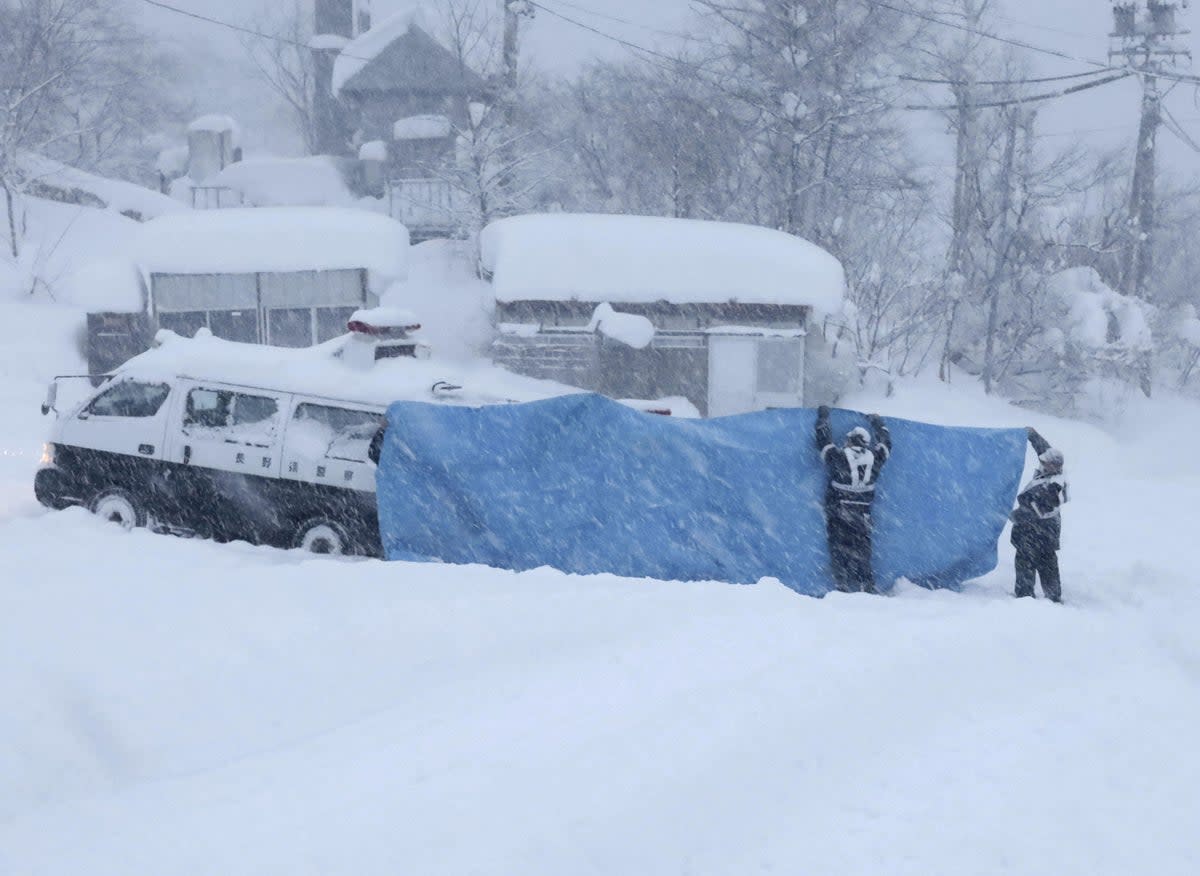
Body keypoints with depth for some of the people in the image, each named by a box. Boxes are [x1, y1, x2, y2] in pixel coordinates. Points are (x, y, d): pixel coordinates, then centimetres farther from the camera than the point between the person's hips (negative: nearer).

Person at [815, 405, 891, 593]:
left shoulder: (838, 456, -8)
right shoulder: (873, 458, 1)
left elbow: (824, 441, 6)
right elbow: (885, 444, 20)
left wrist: (823, 418, 21)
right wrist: (878, 423, 36)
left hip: (838, 510, -3)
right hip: (862, 513, 3)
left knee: (840, 549, 1)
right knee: (862, 550, 9)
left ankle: (844, 585, -6)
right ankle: (867, 586, 7)